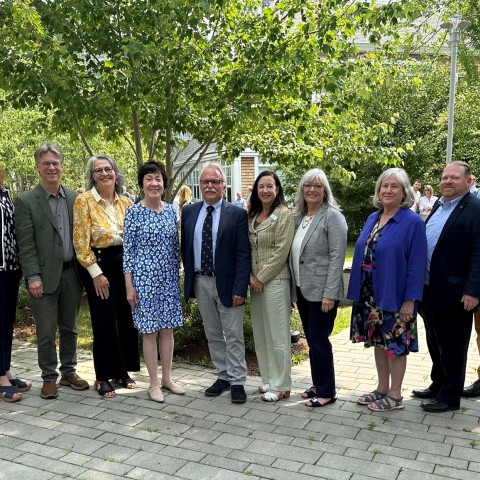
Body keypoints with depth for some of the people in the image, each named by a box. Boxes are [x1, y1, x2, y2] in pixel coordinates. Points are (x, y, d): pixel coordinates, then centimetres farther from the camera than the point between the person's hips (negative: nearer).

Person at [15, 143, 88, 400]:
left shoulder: (74, 197, 7)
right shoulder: (26, 201, -4)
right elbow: (25, 244, -8)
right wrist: (33, 277, -14)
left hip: (71, 273, 4)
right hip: (45, 276, -3)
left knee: (69, 328, 15)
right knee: (46, 332, 5)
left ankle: (69, 372, 29)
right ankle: (49, 378, 20)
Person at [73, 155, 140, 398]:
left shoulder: (126, 202, 7)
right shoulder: (84, 200, -7)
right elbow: (80, 242, -10)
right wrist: (96, 273, -13)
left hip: (125, 263, 5)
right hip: (99, 265, -5)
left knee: (127, 319, 9)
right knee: (105, 322, 0)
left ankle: (122, 370, 25)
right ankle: (103, 377, 15)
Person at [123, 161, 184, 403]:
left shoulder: (171, 211, 6)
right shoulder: (133, 212, -6)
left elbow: (176, 247, 11)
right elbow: (128, 249, -7)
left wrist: (178, 274, 10)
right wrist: (129, 285, -9)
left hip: (169, 279, 4)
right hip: (144, 278, -4)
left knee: (168, 329, 11)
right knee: (149, 331, 4)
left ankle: (167, 378, 26)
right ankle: (154, 383, 17)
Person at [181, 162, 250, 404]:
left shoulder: (237, 214, -7)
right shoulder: (189, 212, 5)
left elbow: (243, 254, -10)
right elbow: (185, 248, 11)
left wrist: (239, 288, -16)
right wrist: (189, 278, 5)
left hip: (227, 283, -4)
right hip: (200, 282, 4)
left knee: (233, 336, 4)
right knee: (212, 334, 15)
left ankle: (237, 381, 15)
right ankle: (223, 376, 28)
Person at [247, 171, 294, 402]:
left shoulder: (283, 214, -8)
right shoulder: (251, 215, 12)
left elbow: (281, 251, -13)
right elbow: (247, 249, 13)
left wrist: (261, 278, -11)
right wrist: (250, 276, -1)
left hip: (275, 280, -7)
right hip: (255, 281, 7)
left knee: (277, 334, 0)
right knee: (260, 332, 12)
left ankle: (280, 385, 11)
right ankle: (268, 379, 25)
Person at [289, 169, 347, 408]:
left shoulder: (332, 216, -10)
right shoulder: (298, 217, 11)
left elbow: (337, 257, -16)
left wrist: (329, 293, -20)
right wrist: (294, 287, 11)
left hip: (321, 290, -7)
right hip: (302, 289, 7)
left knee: (318, 339, -2)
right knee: (312, 339, 14)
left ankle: (326, 391, 11)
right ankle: (318, 384, 27)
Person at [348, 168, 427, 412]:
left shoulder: (412, 222, -11)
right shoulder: (372, 219, 8)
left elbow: (417, 264, -13)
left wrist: (410, 300, -16)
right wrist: (357, 291, 9)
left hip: (394, 297, -6)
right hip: (370, 295, 6)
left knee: (395, 343, 6)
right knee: (378, 341, 16)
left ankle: (395, 395, 21)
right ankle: (382, 388, 30)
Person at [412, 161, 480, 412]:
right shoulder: (438, 206, 13)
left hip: (453, 294, -8)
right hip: (429, 290, 8)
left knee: (452, 347, 6)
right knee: (435, 343, 20)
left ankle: (450, 396, 19)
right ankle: (437, 385, 36)